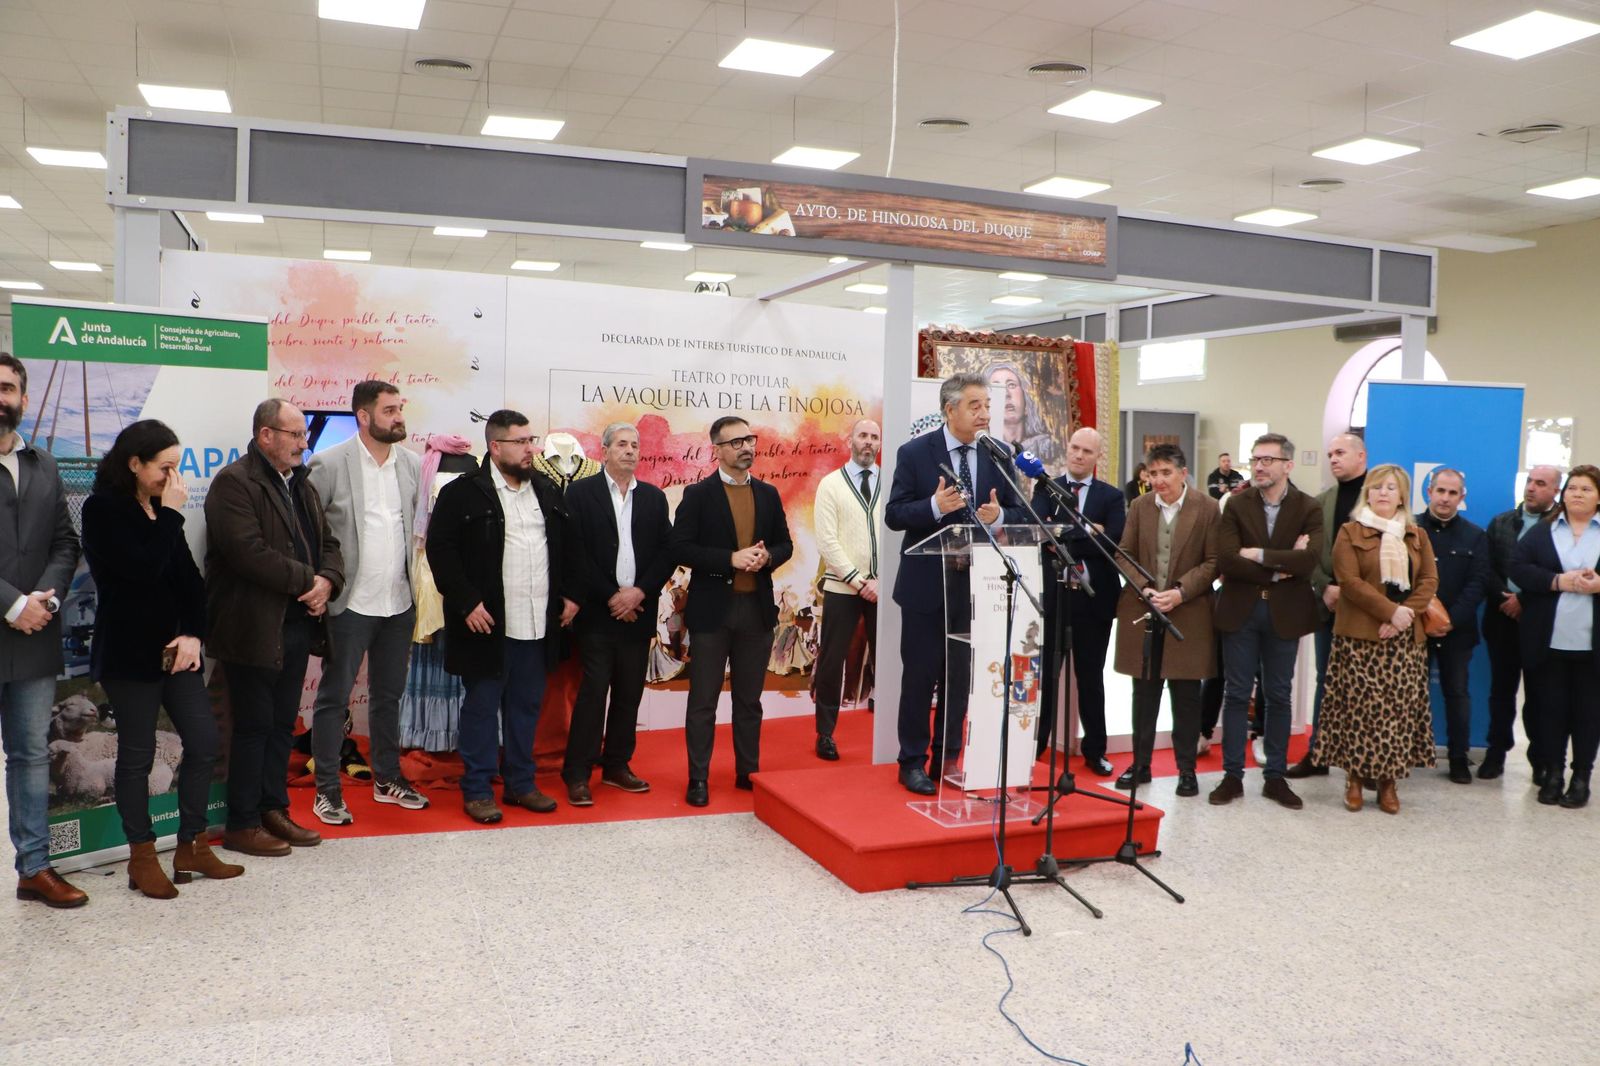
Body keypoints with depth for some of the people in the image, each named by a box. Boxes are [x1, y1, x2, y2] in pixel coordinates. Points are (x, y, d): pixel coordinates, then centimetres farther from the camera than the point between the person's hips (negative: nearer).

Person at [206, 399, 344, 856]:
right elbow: (248, 552, -22)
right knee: (254, 726, 0)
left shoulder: (302, 485, 17)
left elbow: (328, 543, 16)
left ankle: (274, 810, 25)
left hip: (297, 624, 8)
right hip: (254, 627, -8)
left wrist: (327, 581, -5)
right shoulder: (234, 483, -11)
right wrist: (307, 579, -15)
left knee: (282, 724, 14)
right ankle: (242, 824, 12)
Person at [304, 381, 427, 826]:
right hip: (350, 604, -5)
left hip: (399, 603, 5)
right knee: (334, 698, 5)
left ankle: (387, 778, 30)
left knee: (389, 695, 17)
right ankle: (327, 790, 16)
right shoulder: (329, 464, -9)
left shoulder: (413, 464, 5)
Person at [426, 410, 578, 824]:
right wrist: (466, 602, -15)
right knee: (482, 706, 5)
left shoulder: (548, 491, 11)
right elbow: (440, 548, -10)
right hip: (488, 622, -5)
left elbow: (566, 545, 18)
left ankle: (520, 783, 26)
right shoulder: (462, 493, -7)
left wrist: (570, 594, 9)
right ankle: (477, 790, 16)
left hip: (539, 623, 5)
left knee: (527, 705, 14)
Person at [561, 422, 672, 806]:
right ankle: (577, 774, 4)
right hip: (597, 612, -4)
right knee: (593, 692, -5)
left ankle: (617, 765, 21)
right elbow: (576, 553, -8)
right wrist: (610, 597, -11)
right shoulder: (581, 492, -1)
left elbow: (667, 552, 6)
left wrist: (639, 592, -8)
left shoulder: (654, 497, 11)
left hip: (638, 611, 4)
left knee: (630, 692, 9)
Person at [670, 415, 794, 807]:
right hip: (712, 609, -4)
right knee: (703, 700, 3)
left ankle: (748, 773, 23)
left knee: (749, 699, 13)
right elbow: (680, 548, -11)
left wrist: (767, 557, -9)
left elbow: (785, 544, 13)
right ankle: (698, 779, 11)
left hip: (757, 609, 4)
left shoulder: (768, 494, 9)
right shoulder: (698, 494, -4)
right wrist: (731, 559, -19)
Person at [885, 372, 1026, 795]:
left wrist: (999, 516, -16)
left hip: (976, 585, 3)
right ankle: (913, 763, 18)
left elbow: (1018, 514, 7)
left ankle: (948, 760, 24)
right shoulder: (914, 453, -6)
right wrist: (935, 506, -26)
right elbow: (894, 515, -9)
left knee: (961, 677, 12)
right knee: (920, 676, 5)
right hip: (926, 584, -3)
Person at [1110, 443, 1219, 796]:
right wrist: (1144, 589, -11)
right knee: (1144, 692, 10)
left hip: (1188, 615, -2)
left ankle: (1186, 768, 16)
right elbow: (1124, 555, 5)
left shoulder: (1207, 509, -3)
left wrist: (1180, 592, -16)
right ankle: (1140, 764, 20)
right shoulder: (1139, 507, 5)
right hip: (1142, 612, 3)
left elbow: (1212, 562, -4)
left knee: (1185, 694, 4)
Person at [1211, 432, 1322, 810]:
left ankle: (1275, 776, 18)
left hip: (1284, 612, 0)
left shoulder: (1309, 509, -1)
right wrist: (1279, 567, -15)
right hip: (1241, 609, 0)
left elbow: (1308, 560, -17)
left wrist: (1258, 555, -16)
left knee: (1278, 696, 9)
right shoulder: (1236, 505, 0)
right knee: (1236, 694, 5)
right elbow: (1226, 560, -13)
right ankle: (1232, 775, 13)